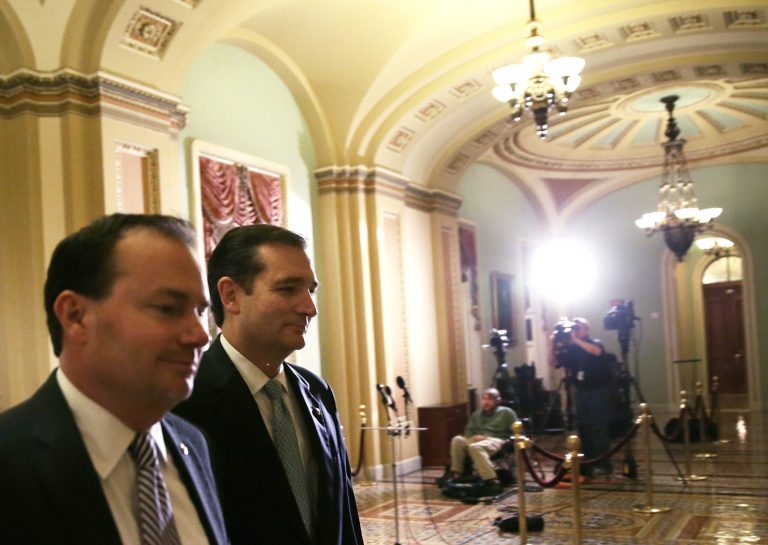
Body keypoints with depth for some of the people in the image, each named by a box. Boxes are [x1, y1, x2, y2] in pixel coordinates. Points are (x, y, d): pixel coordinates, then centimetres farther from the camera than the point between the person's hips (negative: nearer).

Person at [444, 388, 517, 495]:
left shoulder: (506, 412, 8)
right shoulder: (477, 413, 24)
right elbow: (468, 430, 21)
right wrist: (474, 436, -2)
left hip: (496, 441, -5)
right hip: (477, 440, 6)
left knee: (475, 447, -39)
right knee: (457, 440, -25)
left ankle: (492, 481, -42)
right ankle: (456, 473, -18)